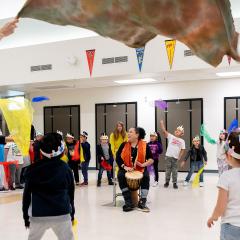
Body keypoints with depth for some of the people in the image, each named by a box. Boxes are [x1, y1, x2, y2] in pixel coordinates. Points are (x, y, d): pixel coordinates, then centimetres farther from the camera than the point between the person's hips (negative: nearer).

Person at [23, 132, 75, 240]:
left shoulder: (33, 169, -3)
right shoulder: (65, 168, -1)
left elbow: (27, 194, 1)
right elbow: (70, 193, 7)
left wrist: (26, 216, 11)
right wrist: (72, 212, 19)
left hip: (38, 215, 0)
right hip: (62, 214, 0)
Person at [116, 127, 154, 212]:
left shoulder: (144, 145, 0)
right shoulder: (124, 145, 3)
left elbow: (151, 159, 0)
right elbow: (118, 157, -1)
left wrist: (143, 164, -19)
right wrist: (124, 167, -16)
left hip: (140, 169, -1)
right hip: (126, 169, 1)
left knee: (146, 176, -30)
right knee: (120, 176, -29)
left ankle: (142, 202, -21)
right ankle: (129, 202, -27)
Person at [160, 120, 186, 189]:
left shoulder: (182, 141, 7)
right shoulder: (171, 136, 3)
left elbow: (182, 150, 6)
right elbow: (164, 131, -6)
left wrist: (180, 157, -4)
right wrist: (162, 123, -16)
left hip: (175, 157, 1)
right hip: (168, 156, -1)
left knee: (174, 170, 5)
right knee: (168, 170, 7)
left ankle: (175, 183, 13)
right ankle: (167, 182, 19)